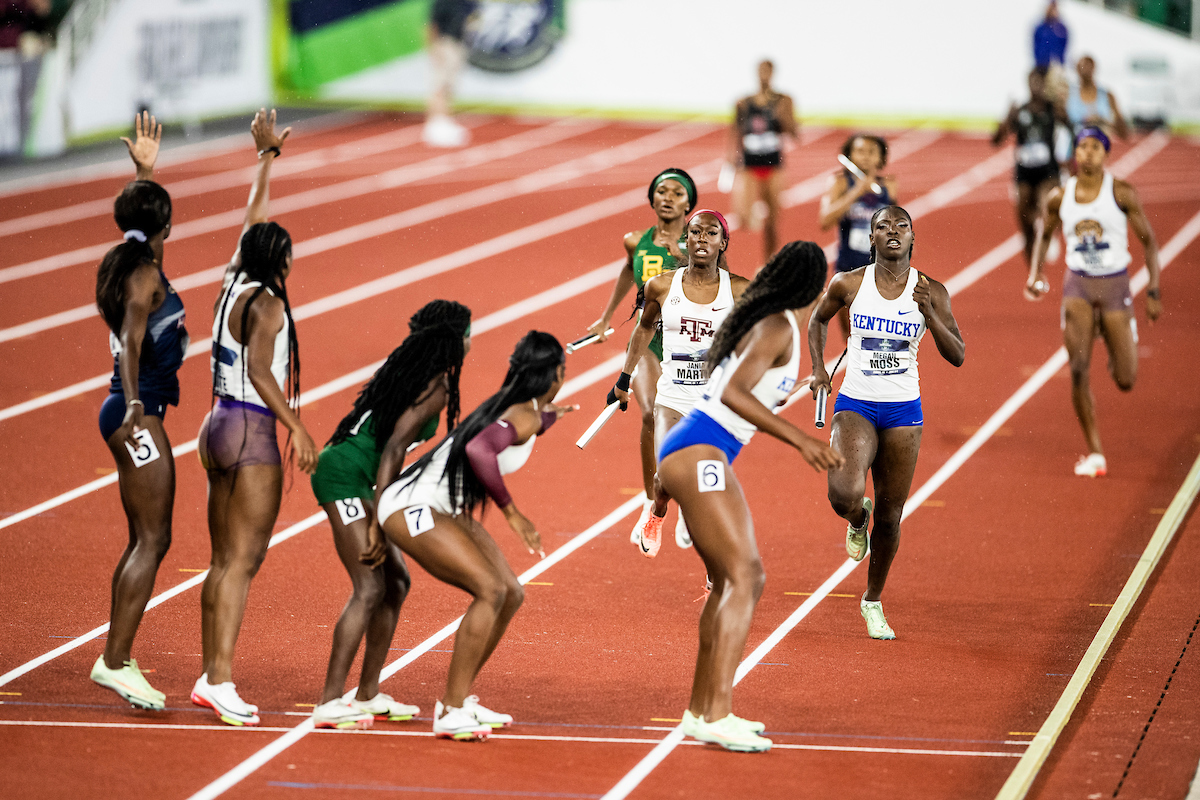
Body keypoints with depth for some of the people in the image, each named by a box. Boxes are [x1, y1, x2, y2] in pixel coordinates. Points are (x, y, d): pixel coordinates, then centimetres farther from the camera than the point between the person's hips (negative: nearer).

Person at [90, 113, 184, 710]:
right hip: (138, 415, -10)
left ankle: (117, 659, 13)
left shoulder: (124, 262, 11)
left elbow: (137, 215, 34)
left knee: (143, 541, 12)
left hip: (133, 414, 10)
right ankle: (116, 660, -14)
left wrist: (144, 171, 37)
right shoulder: (146, 273, -14)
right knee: (153, 540, -10)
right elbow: (130, 340, -26)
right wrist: (133, 404, -35)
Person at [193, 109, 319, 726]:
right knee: (243, 561, -10)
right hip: (252, 432, -9)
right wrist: (298, 428, -24)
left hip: (220, 426, 9)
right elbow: (259, 369, -23)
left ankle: (210, 676, 12)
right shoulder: (265, 303, -12)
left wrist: (268, 156, 37)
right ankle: (221, 680, -14)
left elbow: (253, 221, 25)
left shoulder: (233, 284, 11)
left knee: (224, 560, 11)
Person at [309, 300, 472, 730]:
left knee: (396, 581, 13)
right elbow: (393, 449, -20)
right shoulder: (436, 387, -13)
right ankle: (329, 703, -14)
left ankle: (368, 694, 18)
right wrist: (377, 526, -23)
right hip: (345, 476, -10)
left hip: (357, 481, 10)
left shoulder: (416, 372, 16)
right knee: (370, 588, -13)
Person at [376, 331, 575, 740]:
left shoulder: (519, 407, 9)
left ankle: (459, 697, 15)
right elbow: (478, 450, -36)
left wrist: (546, 418, 49)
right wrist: (512, 513, -28)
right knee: (490, 589, -21)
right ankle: (450, 712, -19)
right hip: (412, 507, -10)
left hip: (447, 510, 10)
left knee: (511, 593, 7)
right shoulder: (526, 416, -19)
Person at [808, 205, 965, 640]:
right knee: (843, 494, -26)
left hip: (903, 409, 1)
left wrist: (929, 313, -19)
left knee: (890, 515, 6)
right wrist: (818, 368, 5)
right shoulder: (848, 285, -4)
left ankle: (873, 600, 28)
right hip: (855, 405, -1)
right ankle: (857, 519, 14)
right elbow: (818, 319, 16)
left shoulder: (930, 291, -4)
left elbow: (957, 356, -5)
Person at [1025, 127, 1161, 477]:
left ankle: (1116, 356, 41)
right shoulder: (1059, 198, -1)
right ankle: (1094, 452, -4)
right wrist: (1036, 271, 2)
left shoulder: (1122, 194, -7)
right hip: (1077, 284, 1)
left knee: (1125, 381, 1)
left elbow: (1149, 240, -1)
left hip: (1115, 286, -1)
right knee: (1079, 371, -15)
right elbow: (1044, 233, 18)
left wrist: (1154, 290, -5)